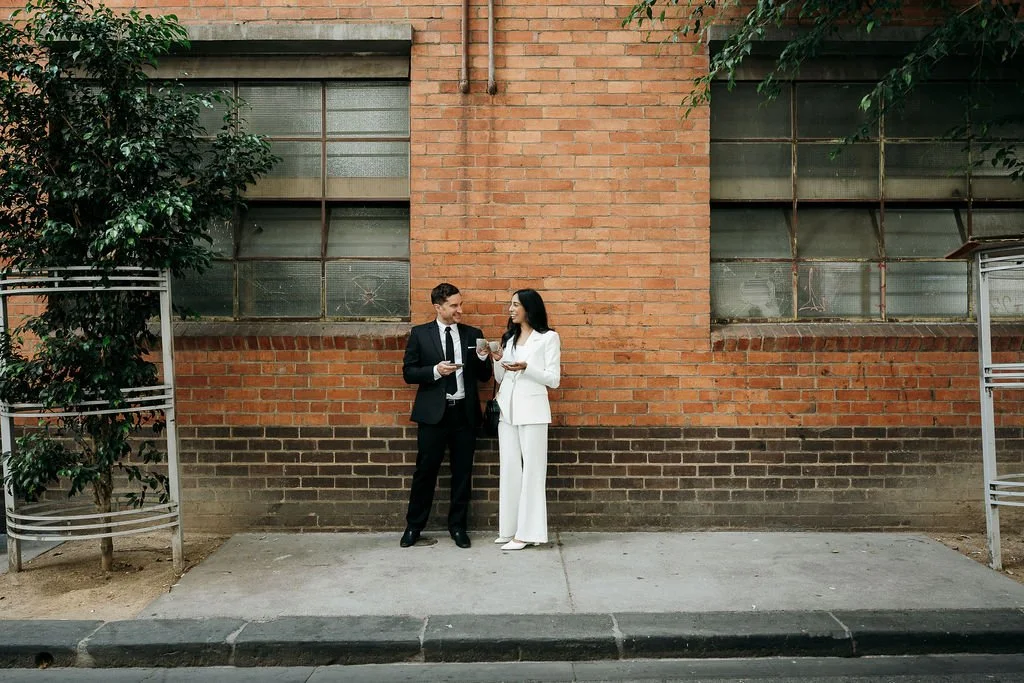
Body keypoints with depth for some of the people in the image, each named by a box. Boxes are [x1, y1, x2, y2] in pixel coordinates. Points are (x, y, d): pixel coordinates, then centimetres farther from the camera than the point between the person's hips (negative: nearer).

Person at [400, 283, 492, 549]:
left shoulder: (473, 334, 7)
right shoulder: (420, 334, 1)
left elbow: (484, 377, 9)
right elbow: (408, 373, 0)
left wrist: (483, 358, -11)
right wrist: (435, 370, -16)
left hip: (464, 413, 2)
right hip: (433, 413, -2)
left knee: (462, 472, 8)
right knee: (425, 471, 4)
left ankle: (458, 526, 22)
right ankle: (413, 526, 19)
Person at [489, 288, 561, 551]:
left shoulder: (548, 338, 0)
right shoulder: (508, 338, 16)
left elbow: (553, 380, -6)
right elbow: (500, 378, 17)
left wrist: (526, 367, -18)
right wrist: (497, 362, -3)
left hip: (531, 410, -6)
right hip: (507, 409, 6)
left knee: (531, 469, -4)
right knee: (509, 469, 6)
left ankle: (527, 532, 0)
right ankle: (511, 528, 12)